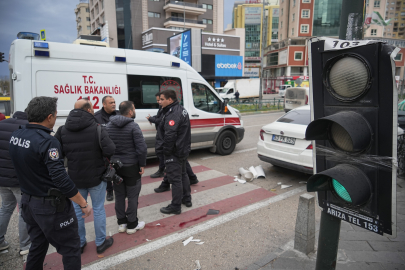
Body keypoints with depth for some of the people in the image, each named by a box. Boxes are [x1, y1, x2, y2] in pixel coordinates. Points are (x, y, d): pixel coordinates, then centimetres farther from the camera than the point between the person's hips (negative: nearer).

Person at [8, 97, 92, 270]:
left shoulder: (15, 136, 0)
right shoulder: (47, 141, -25)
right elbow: (61, 180, -27)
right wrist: (83, 204, -19)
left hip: (28, 202, 8)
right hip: (50, 206, -8)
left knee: (37, 246, 25)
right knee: (70, 249, 6)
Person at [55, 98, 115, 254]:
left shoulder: (63, 130, -3)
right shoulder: (97, 129, -17)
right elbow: (110, 151, -27)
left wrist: (72, 156, 9)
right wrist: (102, 155, -5)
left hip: (74, 177, 4)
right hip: (96, 177, -3)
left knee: (77, 210, 18)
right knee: (98, 209, 12)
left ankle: (79, 243, 32)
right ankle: (101, 243, 25)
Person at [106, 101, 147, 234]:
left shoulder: (109, 126, 4)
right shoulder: (133, 126, -15)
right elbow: (142, 148, -20)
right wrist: (142, 165, -9)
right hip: (131, 166, -6)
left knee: (119, 195, 17)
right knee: (132, 196, 7)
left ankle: (121, 223, 28)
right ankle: (132, 225, 18)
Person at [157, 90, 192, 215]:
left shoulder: (173, 113, -22)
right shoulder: (181, 109, 12)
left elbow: (170, 135, -30)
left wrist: (166, 150, -18)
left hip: (174, 152, -11)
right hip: (183, 149, 11)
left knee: (175, 178, -1)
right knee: (182, 174, 22)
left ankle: (175, 207, 11)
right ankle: (187, 199, 37)